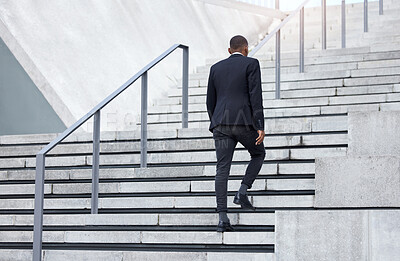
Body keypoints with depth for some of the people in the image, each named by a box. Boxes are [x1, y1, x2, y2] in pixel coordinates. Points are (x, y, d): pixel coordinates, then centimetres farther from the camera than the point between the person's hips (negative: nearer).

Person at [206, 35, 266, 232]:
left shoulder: (216, 68, 17)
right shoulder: (251, 64, 3)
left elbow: (210, 102, 18)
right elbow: (255, 96, -7)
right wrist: (260, 126, -9)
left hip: (221, 124, 4)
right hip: (244, 122, -4)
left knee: (222, 170, 0)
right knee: (258, 154, 23)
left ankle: (222, 217, -9)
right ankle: (242, 191, 4)